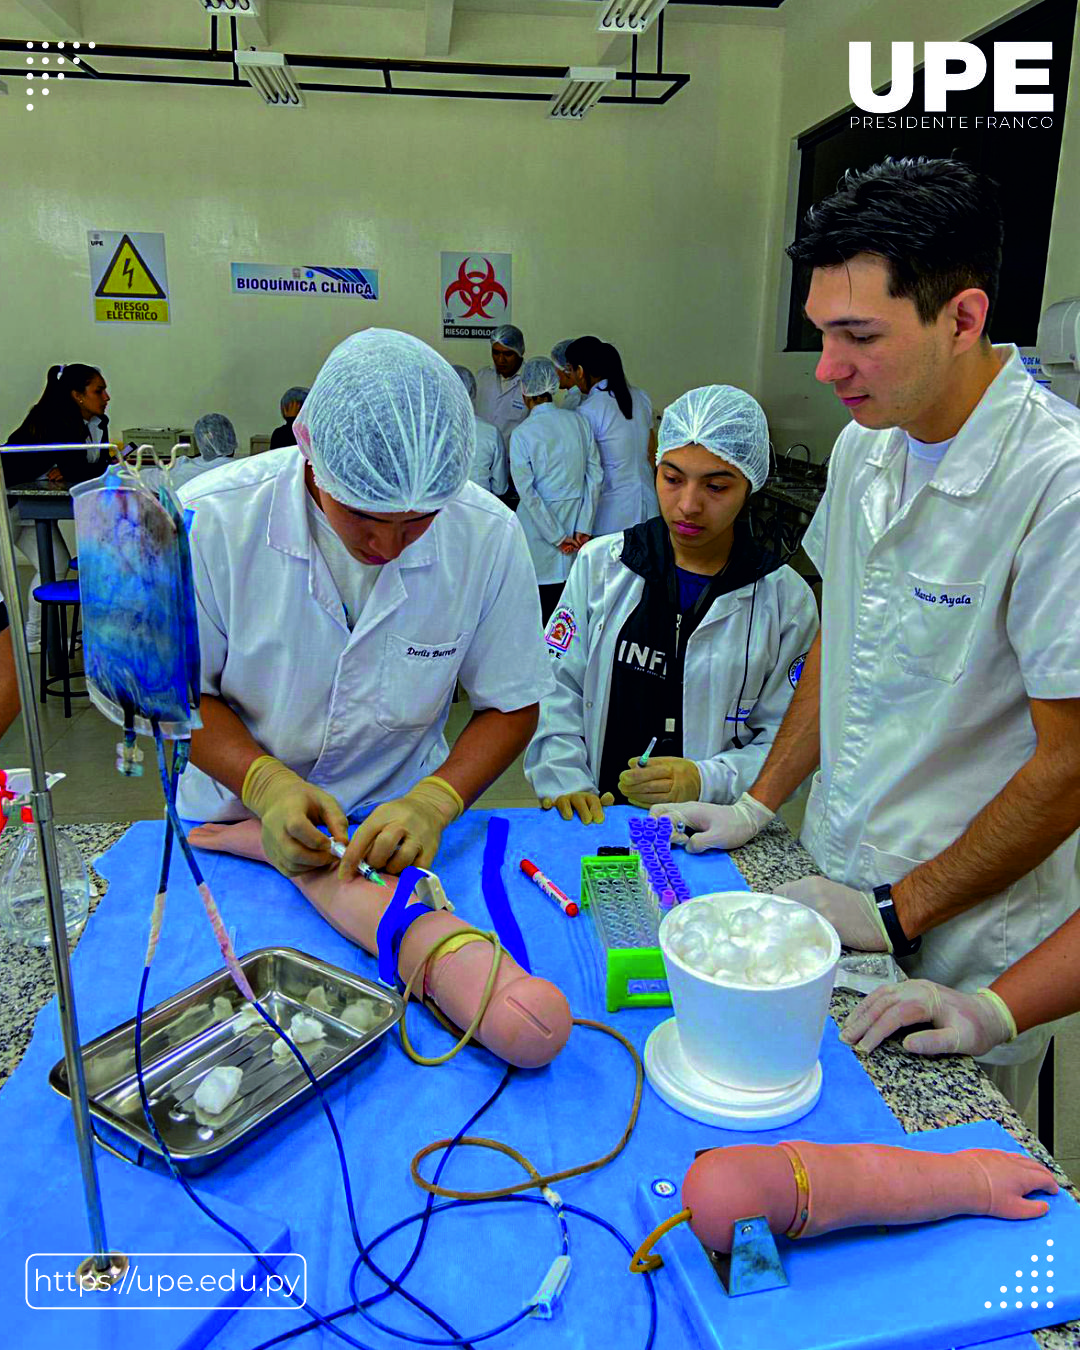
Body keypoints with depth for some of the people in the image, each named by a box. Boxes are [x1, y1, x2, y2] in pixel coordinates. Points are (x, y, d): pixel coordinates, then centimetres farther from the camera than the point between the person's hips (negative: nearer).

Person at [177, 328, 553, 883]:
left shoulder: (490, 535, -14)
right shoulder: (210, 518, -17)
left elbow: (511, 706, -4)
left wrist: (433, 801, -21)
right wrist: (265, 783, -23)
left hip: (399, 823, 1)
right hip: (237, 817, 0)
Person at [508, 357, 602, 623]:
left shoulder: (521, 434, -10)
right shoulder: (579, 421, -1)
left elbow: (527, 492, -12)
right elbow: (595, 475, 0)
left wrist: (558, 537, -7)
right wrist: (583, 528, 2)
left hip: (538, 523, -4)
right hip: (576, 517, 4)